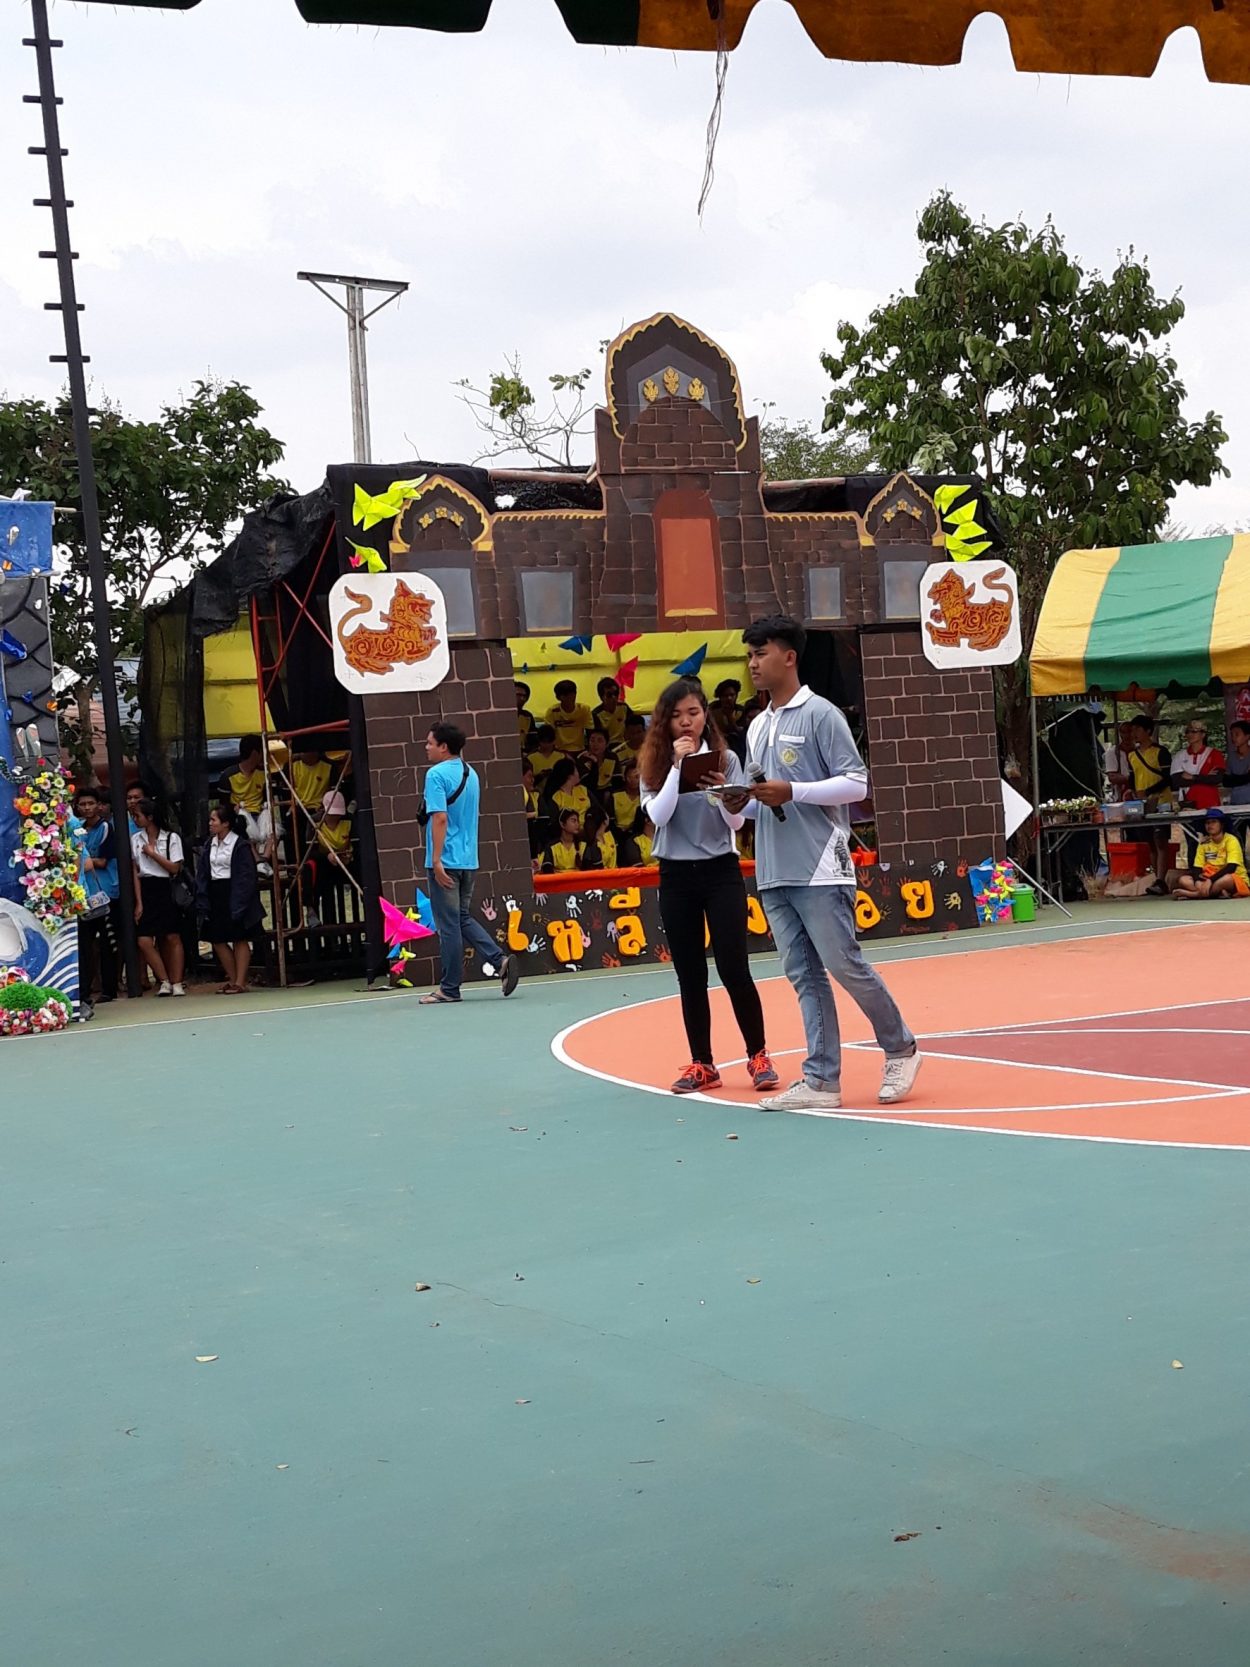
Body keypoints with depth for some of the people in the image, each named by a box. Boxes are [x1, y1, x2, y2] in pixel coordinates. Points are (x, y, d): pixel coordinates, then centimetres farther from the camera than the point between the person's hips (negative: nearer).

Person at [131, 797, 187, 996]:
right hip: (145, 890, 2)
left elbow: (175, 868, -4)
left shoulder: (171, 838, 1)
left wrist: (153, 853, -6)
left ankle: (176, 982, 4)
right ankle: (164, 981, 3)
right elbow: (135, 872, 4)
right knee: (144, 941, -8)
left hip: (166, 889, -2)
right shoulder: (135, 839, 8)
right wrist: (139, 902, -1)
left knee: (172, 937, -2)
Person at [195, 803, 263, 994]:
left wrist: (239, 904, -19)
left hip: (235, 895, -7)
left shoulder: (240, 845, -10)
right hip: (215, 896, 7)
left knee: (240, 939, 0)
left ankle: (240, 981, 4)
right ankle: (232, 979, 18)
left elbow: (246, 876, -13)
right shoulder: (209, 845, 10)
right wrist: (202, 902, 3)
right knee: (218, 940, 7)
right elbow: (202, 875, 11)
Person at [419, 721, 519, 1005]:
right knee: (463, 919, 17)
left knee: (449, 925, -1)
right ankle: (501, 960, 1)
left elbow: (440, 818, -20)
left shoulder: (437, 774, -13)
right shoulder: (471, 774, 12)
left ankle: (449, 988, 4)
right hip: (469, 861, 8)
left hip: (446, 862, -8)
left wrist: (437, 860, -21)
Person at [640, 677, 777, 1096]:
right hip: (676, 877, 1)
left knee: (734, 970, -6)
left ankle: (759, 1057, 6)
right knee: (690, 976, 5)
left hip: (721, 872, -1)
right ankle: (701, 1064, 13)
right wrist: (677, 765, -17)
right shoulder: (654, 765, 2)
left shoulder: (725, 759, 1)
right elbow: (658, 816, -12)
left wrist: (720, 791, -21)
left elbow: (737, 821, -2)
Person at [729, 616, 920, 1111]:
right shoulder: (757, 727, 16)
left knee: (845, 964, -4)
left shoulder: (821, 714, -5)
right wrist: (738, 801, 1)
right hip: (773, 873, 7)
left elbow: (856, 783, -10)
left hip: (820, 869, -7)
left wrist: (792, 792, -17)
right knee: (804, 976, 5)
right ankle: (821, 1080, 7)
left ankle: (900, 1048, 15)